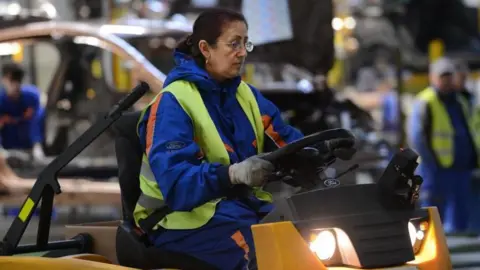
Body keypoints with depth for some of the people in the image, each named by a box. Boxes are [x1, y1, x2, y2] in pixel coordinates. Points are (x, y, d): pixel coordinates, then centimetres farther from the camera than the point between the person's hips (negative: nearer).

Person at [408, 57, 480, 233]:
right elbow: (416, 137, -12)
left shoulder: (459, 102, 19)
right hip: (437, 170, -8)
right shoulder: (425, 103, -6)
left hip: (461, 167, 8)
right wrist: (433, 162, -16)